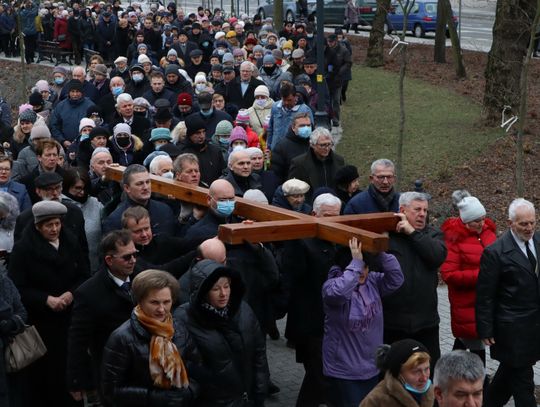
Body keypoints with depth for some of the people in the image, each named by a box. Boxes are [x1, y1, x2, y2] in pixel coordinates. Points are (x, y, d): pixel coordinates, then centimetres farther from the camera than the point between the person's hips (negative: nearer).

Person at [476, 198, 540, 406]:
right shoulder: (496, 252, -15)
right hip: (512, 326, -6)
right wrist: (486, 330, -10)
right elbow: (485, 295, -11)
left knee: (511, 370, 20)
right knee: (522, 377, 1)